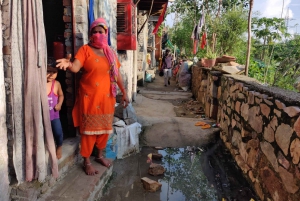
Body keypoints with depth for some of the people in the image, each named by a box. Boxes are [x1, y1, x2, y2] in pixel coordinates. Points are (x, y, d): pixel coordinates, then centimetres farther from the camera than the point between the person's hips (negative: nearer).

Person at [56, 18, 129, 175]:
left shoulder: (110, 52, 9)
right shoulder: (85, 49, -4)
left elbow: (117, 74, 13)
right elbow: (76, 67, -20)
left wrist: (124, 93, 12)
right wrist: (69, 64, -44)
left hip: (107, 97, 5)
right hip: (90, 97, -4)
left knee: (105, 128, 13)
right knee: (89, 129, 1)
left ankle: (100, 155, 33)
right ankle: (86, 161, 17)